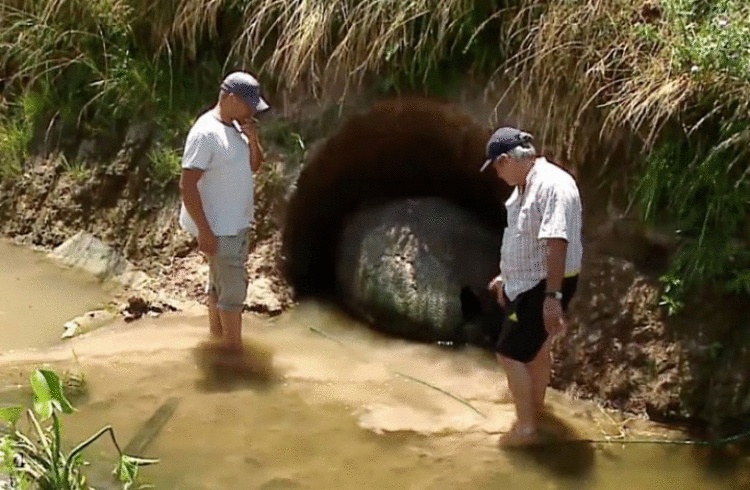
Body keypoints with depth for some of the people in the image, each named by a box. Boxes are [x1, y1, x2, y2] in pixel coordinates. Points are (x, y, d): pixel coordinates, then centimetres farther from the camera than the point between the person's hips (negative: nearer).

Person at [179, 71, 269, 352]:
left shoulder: (236, 127, 6)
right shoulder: (206, 133, -22)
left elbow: (253, 166, 16)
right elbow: (187, 185, -23)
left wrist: (253, 140, -4)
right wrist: (204, 230, -24)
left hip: (236, 223, 9)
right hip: (218, 228, -9)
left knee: (220, 283, 19)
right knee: (233, 287, -3)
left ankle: (217, 335, 32)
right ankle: (235, 350, 7)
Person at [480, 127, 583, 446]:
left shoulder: (553, 185, -24)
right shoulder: (526, 185, 8)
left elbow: (557, 243, -30)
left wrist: (553, 296, -32)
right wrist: (507, 277, 26)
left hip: (544, 286, -10)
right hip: (526, 282, 10)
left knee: (509, 352, -8)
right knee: (535, 346, 23)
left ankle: (526, 427, 1)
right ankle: (536, 405, 40)